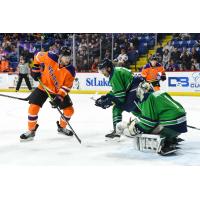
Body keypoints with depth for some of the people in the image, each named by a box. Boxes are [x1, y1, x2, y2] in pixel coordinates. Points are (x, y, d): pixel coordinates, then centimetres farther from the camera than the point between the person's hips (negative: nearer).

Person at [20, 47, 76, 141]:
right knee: (33, 107, -13)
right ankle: (31, 131, 3)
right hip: (44, 87, -1)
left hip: (60, 91, 1)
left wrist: (59, 97, -30)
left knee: (69, 110, -2)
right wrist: (36, 68, -6)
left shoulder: (70, 70, -22)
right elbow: (38, 55, -4)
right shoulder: (50, 58, -24)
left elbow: (66, 86, -19)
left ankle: (62, 127, 26)